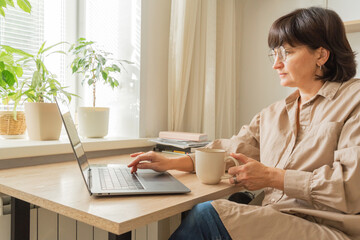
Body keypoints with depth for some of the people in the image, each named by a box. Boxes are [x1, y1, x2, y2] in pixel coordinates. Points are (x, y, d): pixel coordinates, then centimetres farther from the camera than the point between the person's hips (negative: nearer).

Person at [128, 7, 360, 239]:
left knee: (207, 214, -25)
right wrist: (171, 163, -1)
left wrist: (273, 177, -16)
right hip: (276, 219, 5)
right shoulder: (274, 113, 16)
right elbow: (230, 150, 9)